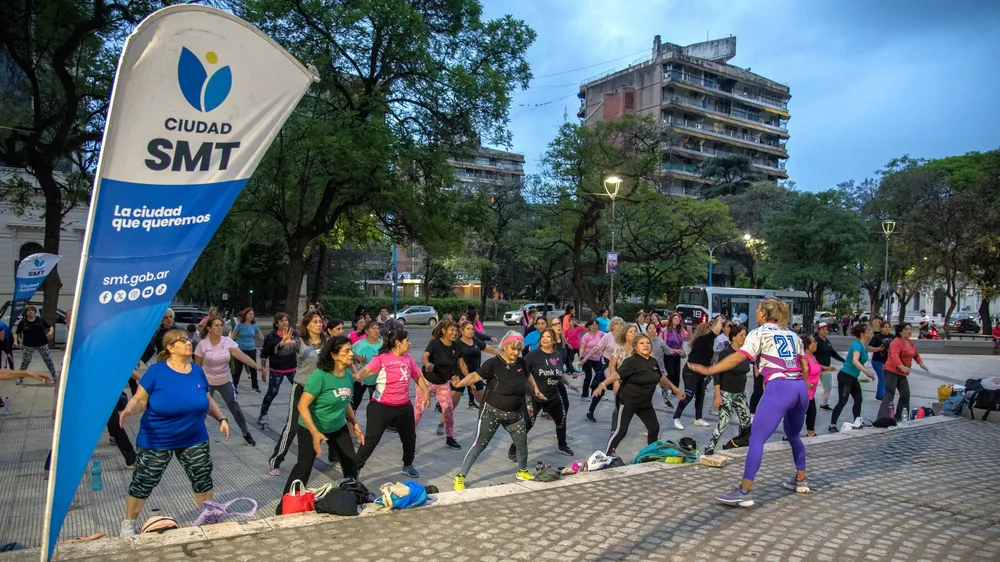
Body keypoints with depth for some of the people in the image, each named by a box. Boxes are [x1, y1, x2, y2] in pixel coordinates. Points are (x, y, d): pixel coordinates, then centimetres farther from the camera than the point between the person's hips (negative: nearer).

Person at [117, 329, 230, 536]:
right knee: (142, 484, 8)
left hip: (194, 440, 4)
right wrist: (128, 410, -31)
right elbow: (139, 400, -11)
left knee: (203, 480, 10)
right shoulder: (156, 371, -14)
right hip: (156, 441, -4)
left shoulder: (197, 371, -1)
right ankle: (128, 524, 33)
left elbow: (207, 400, 11)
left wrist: (221, 418, 2)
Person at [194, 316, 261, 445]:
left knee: (235, 408, 5)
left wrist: (255, 365, -37)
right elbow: (197, 366, -5)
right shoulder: (202, 345, -14)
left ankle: (246, 434, 17)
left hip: (225, 381, 2)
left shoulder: (228, 342, -11)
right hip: (207, 382, -2)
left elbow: (242, 355, -22)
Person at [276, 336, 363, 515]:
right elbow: (302, 406, -27)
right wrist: (315, 433, -31)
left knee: (351, 462, 11)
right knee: (304, 466, -1)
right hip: (311, 428, -6)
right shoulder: (320, 376, -29)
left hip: (338, 428, 6)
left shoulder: (348, 375, -7)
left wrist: (354, 423, 4)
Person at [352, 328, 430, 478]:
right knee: (371, 439, -6)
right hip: (382, 406, -6)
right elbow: (367, 370, -25)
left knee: (410, 437, 17)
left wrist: (426, 391, 12)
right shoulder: (382, 358, -12)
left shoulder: (408, 358, 7)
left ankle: (408, 466, 40)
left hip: (404, 406, 6)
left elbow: (418, 376, 20)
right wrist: (357, 376, -45)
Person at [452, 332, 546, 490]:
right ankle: (460, 476, 6)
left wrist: (536, 391, 20)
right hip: (492, 412, -5)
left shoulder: (521, 363, -1)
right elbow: (475, 376, -27)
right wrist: (460, 383, -44)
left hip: (516, 413, 6)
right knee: (479, 444, -4)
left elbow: (528, 376, 22)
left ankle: (522, 471, 43)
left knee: (522, 443, 17)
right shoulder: (493, 363, -18)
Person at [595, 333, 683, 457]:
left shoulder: (653, 361, 4)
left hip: (645, 403, 7)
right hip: (627, 402, -7)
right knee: (620, 430, -8)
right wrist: (603, 384, -48)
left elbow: (661, 377, 22)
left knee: (654, 428, 13)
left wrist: (675, 388, 32)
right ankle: (608, 455, 6)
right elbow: (617, 374, -32)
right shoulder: (631, 361, -19)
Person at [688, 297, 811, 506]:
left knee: (756, 437, -8)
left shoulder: (760, 332, 3)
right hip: (800, 388, 8)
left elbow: (738, 357, -9)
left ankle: (745, 492, -13)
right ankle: (801, 480, 39)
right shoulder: (792, 335, 21)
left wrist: (709, 370, -8)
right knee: (793, 434, 28)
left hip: (779, 388, -8)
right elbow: (804, 366, 24)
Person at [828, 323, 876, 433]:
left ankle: (857, 423, 27)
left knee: (858, 399, 14)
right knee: (842, 401, -11)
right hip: (845, 375, -10)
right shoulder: (857, 345, -18)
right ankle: (832, 426, -9)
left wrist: (868, 372, 26)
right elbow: (855, 361, -35)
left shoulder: (864, 346, 9)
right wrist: (866, 371, -43)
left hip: (853, 377, 10)